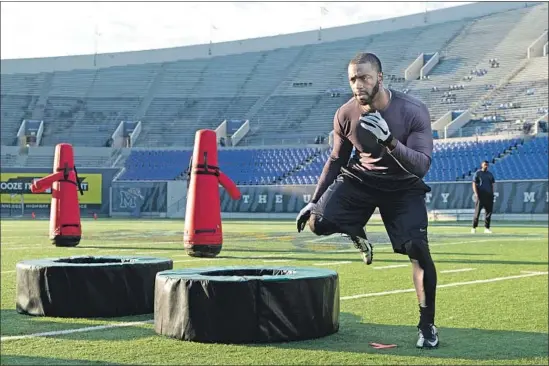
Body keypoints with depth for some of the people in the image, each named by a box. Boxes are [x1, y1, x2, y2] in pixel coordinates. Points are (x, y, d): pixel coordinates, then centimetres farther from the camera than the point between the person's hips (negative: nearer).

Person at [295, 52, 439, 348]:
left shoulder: (413, 112, -26)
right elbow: (336, 160, 1)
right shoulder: (345, 115, -15)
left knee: (418, 249, -17)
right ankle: (357, 235, 16)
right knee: (317, 222, -21)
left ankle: (427, 325, 2)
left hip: (403, 187, -2)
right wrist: (315, 200, 0)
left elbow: (422, 166, -32)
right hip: (359, 179, 2)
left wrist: (390, 141, -48)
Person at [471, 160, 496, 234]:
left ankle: (487, 228, 7)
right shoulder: (477, 173, 2)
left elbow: (492, 185, 20)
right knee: (477, 211, -5)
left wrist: (492, 194, 10)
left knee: (489, 212, 1)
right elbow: (474, 184, -3)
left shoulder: (490, 174, 17)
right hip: (480, 195, -5)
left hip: (489, 196, 5)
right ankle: (474, 228, 1)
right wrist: (476, 194, -14)